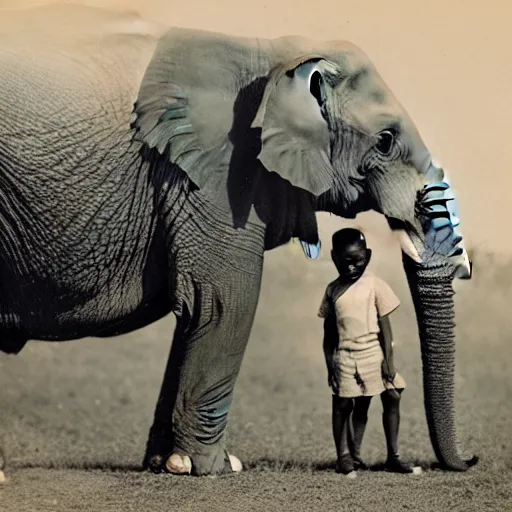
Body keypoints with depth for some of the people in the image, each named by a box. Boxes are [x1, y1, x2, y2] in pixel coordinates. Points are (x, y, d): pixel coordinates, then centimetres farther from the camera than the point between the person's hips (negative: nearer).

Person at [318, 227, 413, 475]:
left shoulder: (374, 286, 0)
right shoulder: (332, 290, 6)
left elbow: (384, 326, -1)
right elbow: (328, 333, 10)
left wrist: (388, 359, -7)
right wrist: (330, 365, 4)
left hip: (374, 355, -1)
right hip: (345, 359, 1)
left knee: (392, 398, -4)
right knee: (342, 404, -1)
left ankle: (393, 456, 3)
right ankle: (344, 456, 12)